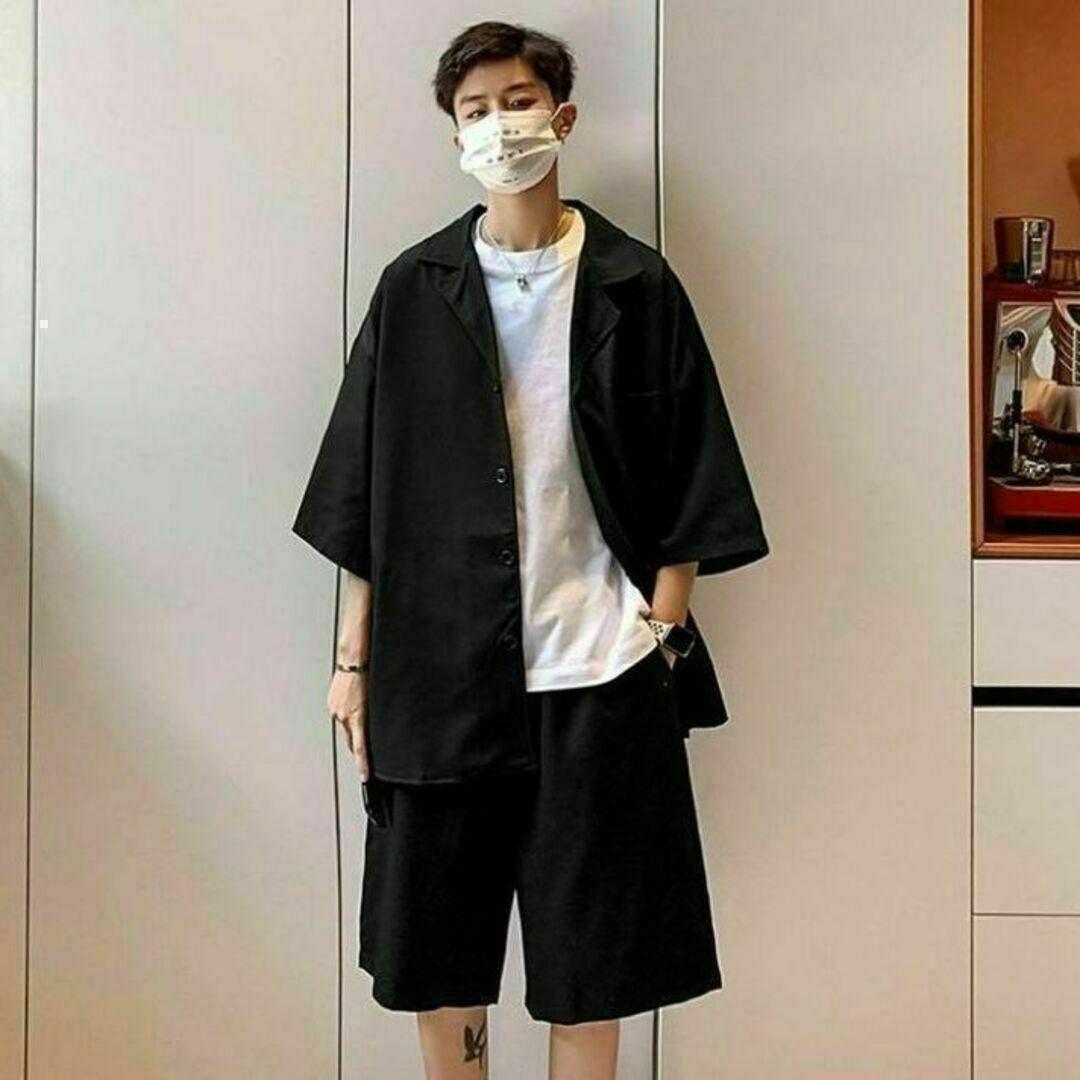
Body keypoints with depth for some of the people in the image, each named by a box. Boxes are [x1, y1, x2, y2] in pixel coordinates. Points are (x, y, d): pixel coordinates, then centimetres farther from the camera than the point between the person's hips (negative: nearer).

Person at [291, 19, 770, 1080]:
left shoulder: (635, 285, 3)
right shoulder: (414, 288, 6)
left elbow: (685, 487, 3)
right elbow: (362, 494, 6)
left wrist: (665, 635, -5)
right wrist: (353, 658, 3)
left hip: (597, 665, -1)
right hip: (439, 662, 2)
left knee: (592, 948, 8)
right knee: (435, 934, 10)